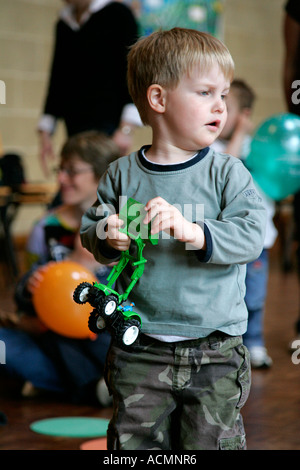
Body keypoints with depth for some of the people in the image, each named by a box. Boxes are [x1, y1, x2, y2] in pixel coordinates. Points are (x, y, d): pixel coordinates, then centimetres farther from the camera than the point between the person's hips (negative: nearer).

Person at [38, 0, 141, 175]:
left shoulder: (118, 14, -1)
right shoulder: (64, 24, 17)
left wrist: (126, 128, -15)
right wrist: (45, 132, 16)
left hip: (107, 127, -6)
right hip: (75, 129, 6)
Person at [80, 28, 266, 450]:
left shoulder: (228, 173, -4)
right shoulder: (123, 174, 1)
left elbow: (251, 235, -14)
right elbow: (90, 229, 10)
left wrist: (193, 232, -29)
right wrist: (108, 240, -13)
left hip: (214, 351, -1)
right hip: (139, 350, 1)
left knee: (212, 442, 6)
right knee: (134, 443, 9)